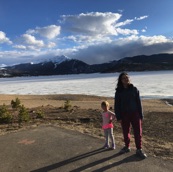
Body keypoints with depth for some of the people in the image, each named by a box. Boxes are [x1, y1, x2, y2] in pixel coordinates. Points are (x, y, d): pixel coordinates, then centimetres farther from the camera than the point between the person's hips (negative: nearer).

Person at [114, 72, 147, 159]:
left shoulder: (134, 89, -1)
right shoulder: (119, 91, -3)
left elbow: (139, 103, 1)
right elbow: (117, 105, -2)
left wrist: (141, 115, -1)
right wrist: (118, 117, -6)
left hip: (135, 113, 0)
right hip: (124, 115, 0)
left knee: (138, 132, 3)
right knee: (125, 132, 12)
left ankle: (139, 150, 18)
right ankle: (127, 147, 31)